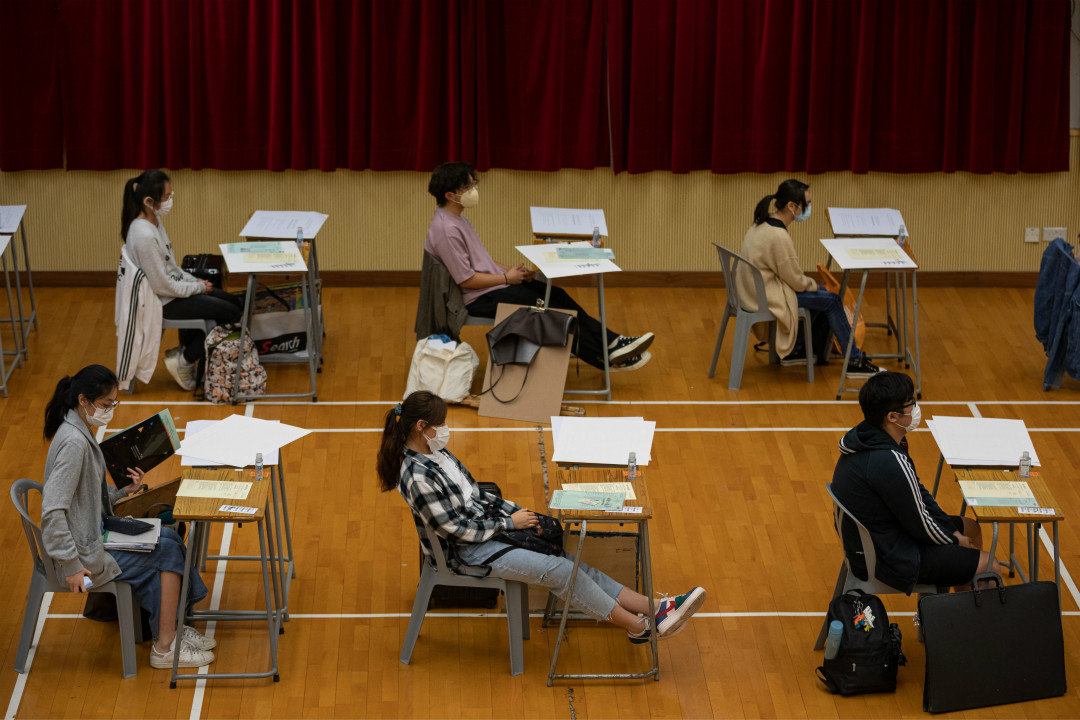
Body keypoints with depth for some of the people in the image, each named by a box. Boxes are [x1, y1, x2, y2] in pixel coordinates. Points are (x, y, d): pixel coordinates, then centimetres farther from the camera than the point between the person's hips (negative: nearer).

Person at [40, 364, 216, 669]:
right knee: (168, 551, -4)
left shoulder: (81, 432, 7)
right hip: (85, 553, -10)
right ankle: (165, 648, 3)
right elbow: (53, 510, -29)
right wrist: (71, 566, -27)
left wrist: (123, 491, 1)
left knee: (168, 537, 11)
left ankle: (170, 628, 17)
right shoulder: (73, 442, -25)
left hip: (94, 534, 10)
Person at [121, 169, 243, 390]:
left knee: (234, 303, 14)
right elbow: (162, 286, -24)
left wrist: (194, 281, 5)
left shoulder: (154, 220, -1)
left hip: (173, 288, 10)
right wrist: (199, 287, -13)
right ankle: (184, 360, 3)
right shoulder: (144, 236, -31)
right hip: (164, 303, -10)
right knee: (231, 314, -9)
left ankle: (187, 351, 18)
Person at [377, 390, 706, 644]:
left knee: (567, 560, -4)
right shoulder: (417, 477, -25)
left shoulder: (436, 452, 4)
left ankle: (651, 605, -9)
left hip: (486, 525, 9)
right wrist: (509, 523, -11)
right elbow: (458, 529, -21)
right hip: (467, 552, -9)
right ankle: (639, 626, -10)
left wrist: (513, 509, 3)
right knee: (558, 570, -16)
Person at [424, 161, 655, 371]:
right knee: (549, 308, -12)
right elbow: (465, 279, -22)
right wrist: (507, 278, -11)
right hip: (478, 300, -10)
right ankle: (606, 356, -5)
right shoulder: (447, 230, -22)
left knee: (556, 295, 0)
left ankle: (611, 342, -3)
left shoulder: (458, 219, 11)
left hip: (494, 285, 10)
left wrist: (509, 270, 6)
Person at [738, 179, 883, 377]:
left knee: (823, 294, 20)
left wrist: (812, 284, 13)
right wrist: (813, 285, 3)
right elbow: (795, 279, -17)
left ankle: (794, 351, 27)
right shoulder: (779, 236, -27)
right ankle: (855, 361, 6)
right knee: (831, 300, -3)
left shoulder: (763, 224, 4)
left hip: (753, 289, 10)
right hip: (767, 297, -10)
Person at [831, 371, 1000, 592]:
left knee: (970, 527, 25)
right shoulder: (889, 462, -33)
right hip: (887, 560, -10)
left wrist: (953, 531, 8)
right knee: (991, 567, -6)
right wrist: (956, 541, -3)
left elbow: (917, 492, 10)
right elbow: (920, 524, -21)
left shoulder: (874, 438, -1)